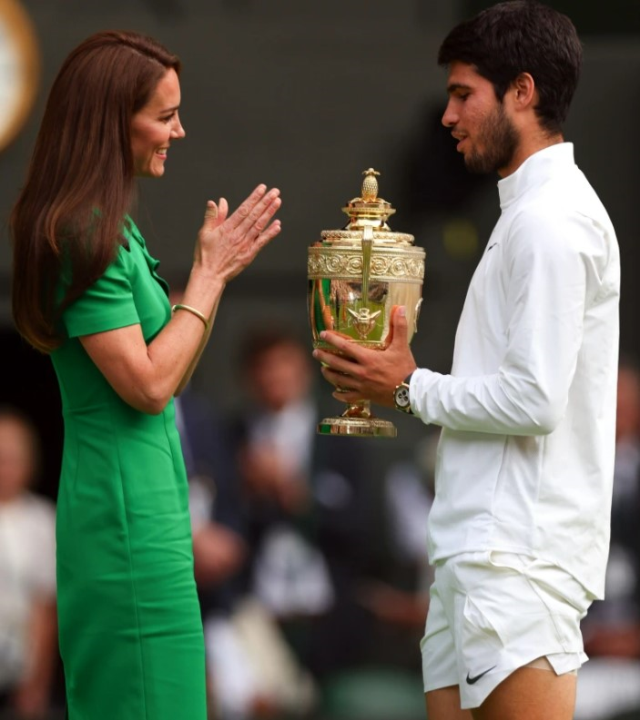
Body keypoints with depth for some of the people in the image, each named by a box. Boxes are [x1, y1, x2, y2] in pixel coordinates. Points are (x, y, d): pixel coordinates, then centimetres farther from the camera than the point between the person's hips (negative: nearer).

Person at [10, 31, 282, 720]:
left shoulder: (109, 226, 14)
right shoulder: (83, 236, -16)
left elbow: (168, 373, 18)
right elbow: (148, 384, -19)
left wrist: (217, 269, 9)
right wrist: (208, 273, -10)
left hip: (145, 498, 10)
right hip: (127, 505, -10)